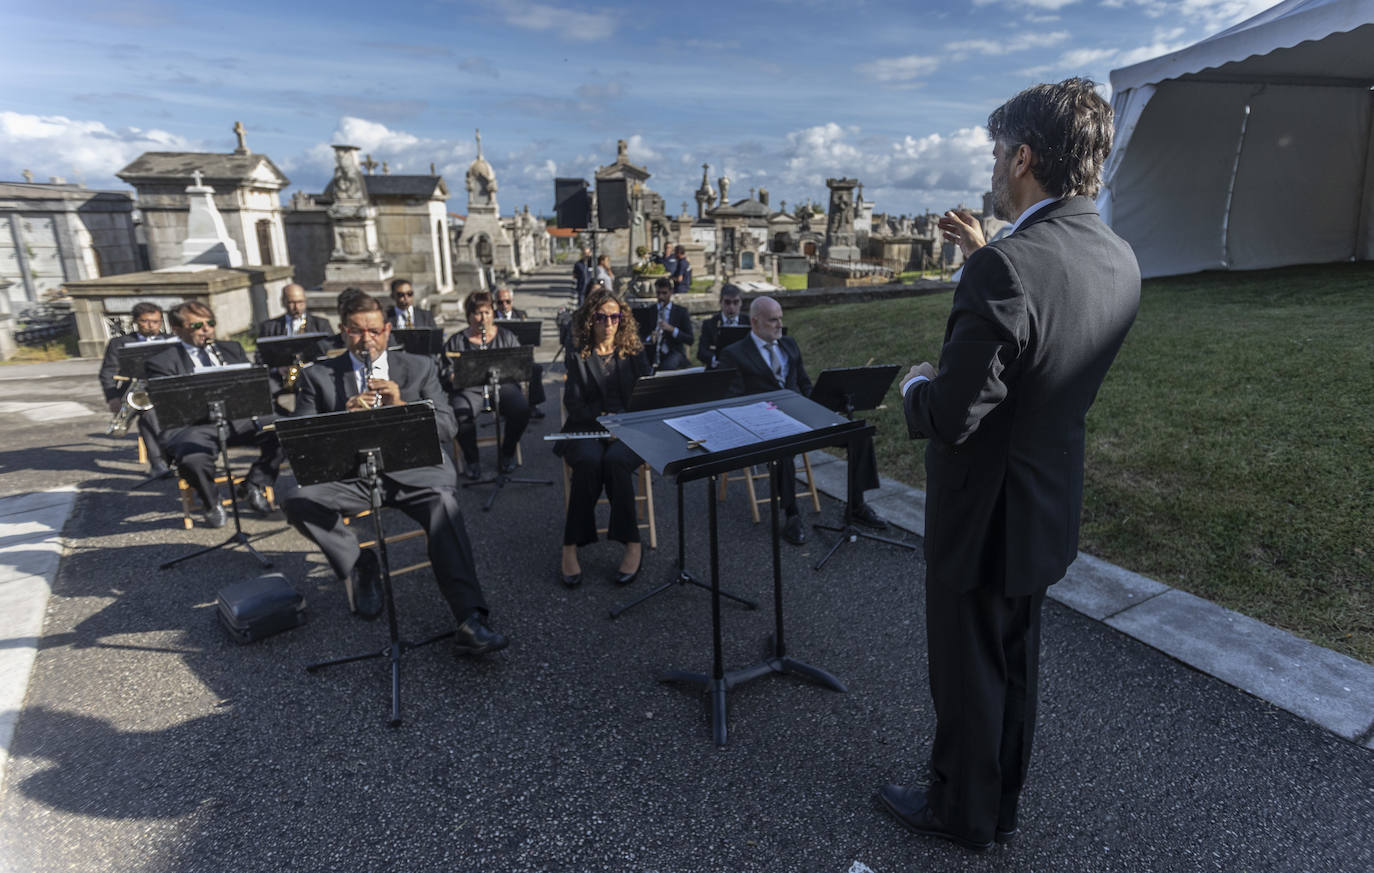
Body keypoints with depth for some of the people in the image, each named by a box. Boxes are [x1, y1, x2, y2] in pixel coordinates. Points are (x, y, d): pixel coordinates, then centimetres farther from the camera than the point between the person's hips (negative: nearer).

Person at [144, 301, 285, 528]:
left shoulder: (231, 348, 22)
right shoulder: (160, 363, 6)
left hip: (240, 417, 4)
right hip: (194, 424, -4)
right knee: (193, 460, -37)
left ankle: (253, 485, -3)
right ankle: (212, 503, -3)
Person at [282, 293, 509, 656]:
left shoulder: (420, 367, 12)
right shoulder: (318, 376, 12)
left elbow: (446, 428, 3)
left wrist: (401, 404, -13)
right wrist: (344, 415, -16)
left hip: (413, 467, -1)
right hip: (349, 473, 2)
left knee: (443, 502, -33)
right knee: (297, 501, -26)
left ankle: (470, 621, -39)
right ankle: (360, 565, -1)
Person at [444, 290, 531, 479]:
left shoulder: (506, 337, 15)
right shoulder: (456, 341, 11)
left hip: (502, 384, 1)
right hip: (469, 388, -1)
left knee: (522, 409, -30)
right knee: (461, 413, -35)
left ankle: (507, 454, -5)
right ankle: (472, 459, -11)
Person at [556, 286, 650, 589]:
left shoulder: (635, 354, 16)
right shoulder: (578, 357, 14)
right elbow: (573, 403, 3)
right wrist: (603, 419, -15)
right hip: (585, 430, 0)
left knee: (615, 460, -34)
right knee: (589, 461, -35)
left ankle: (632, 545, -28)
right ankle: (570, 547, -29)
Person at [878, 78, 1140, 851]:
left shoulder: (1006, 268, -29)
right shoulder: (1121, 262, -1)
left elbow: (951, 418, -28)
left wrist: (918, 385, -5)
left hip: (984, 515, -8)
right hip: (1050, 508, 8)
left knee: (968, 675, 13)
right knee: (1016, 666, 24)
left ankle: (962, 813, 37)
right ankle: (1001, 806, 45)